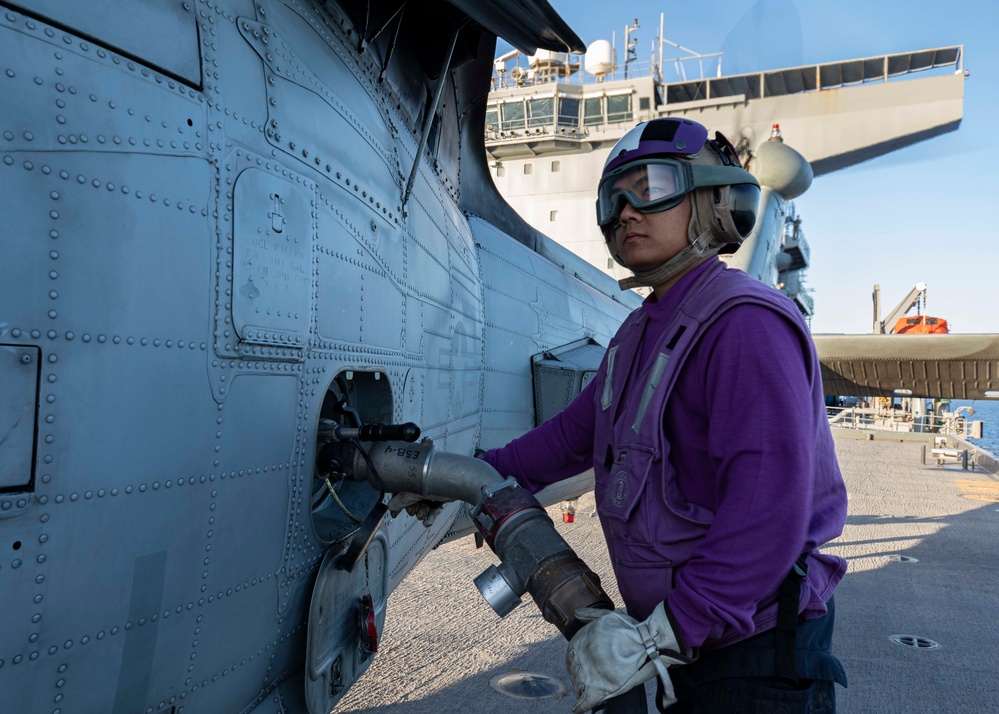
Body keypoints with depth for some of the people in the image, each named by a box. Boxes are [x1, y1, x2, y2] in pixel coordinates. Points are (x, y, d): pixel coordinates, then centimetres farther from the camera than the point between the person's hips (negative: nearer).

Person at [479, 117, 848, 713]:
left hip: (757, 647, -8)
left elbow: (769, 512, -30)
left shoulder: (745, 324, -23)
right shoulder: (640, 334, 9)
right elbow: (579, 429, 14)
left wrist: (658, 636, -29)